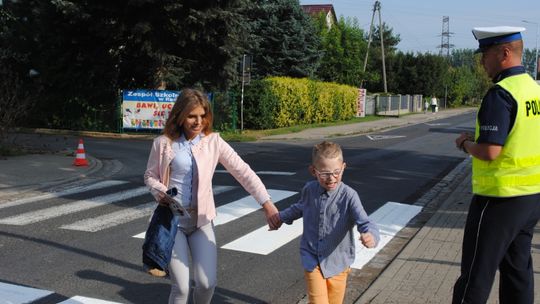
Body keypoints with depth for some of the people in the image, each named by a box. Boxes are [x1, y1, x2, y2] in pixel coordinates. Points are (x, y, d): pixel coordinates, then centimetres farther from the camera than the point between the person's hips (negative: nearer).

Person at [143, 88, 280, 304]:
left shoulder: (213, 142, -5)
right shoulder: (163, 143, -6)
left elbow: (243, 172, -9)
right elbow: (150, 175, 7)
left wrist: (267, 204, -17)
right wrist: (161, 193, -14)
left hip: (201, 219, 1)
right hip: (172, 218, -1)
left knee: (207, 283, -5)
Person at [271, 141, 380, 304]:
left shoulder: (349, 196, -20)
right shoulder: (309, 190, -6)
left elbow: (364, 222, -31)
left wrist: (371, 236, -54)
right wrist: (281, 216, 33)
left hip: (337, 261, -1)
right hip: (312, 259, 1)